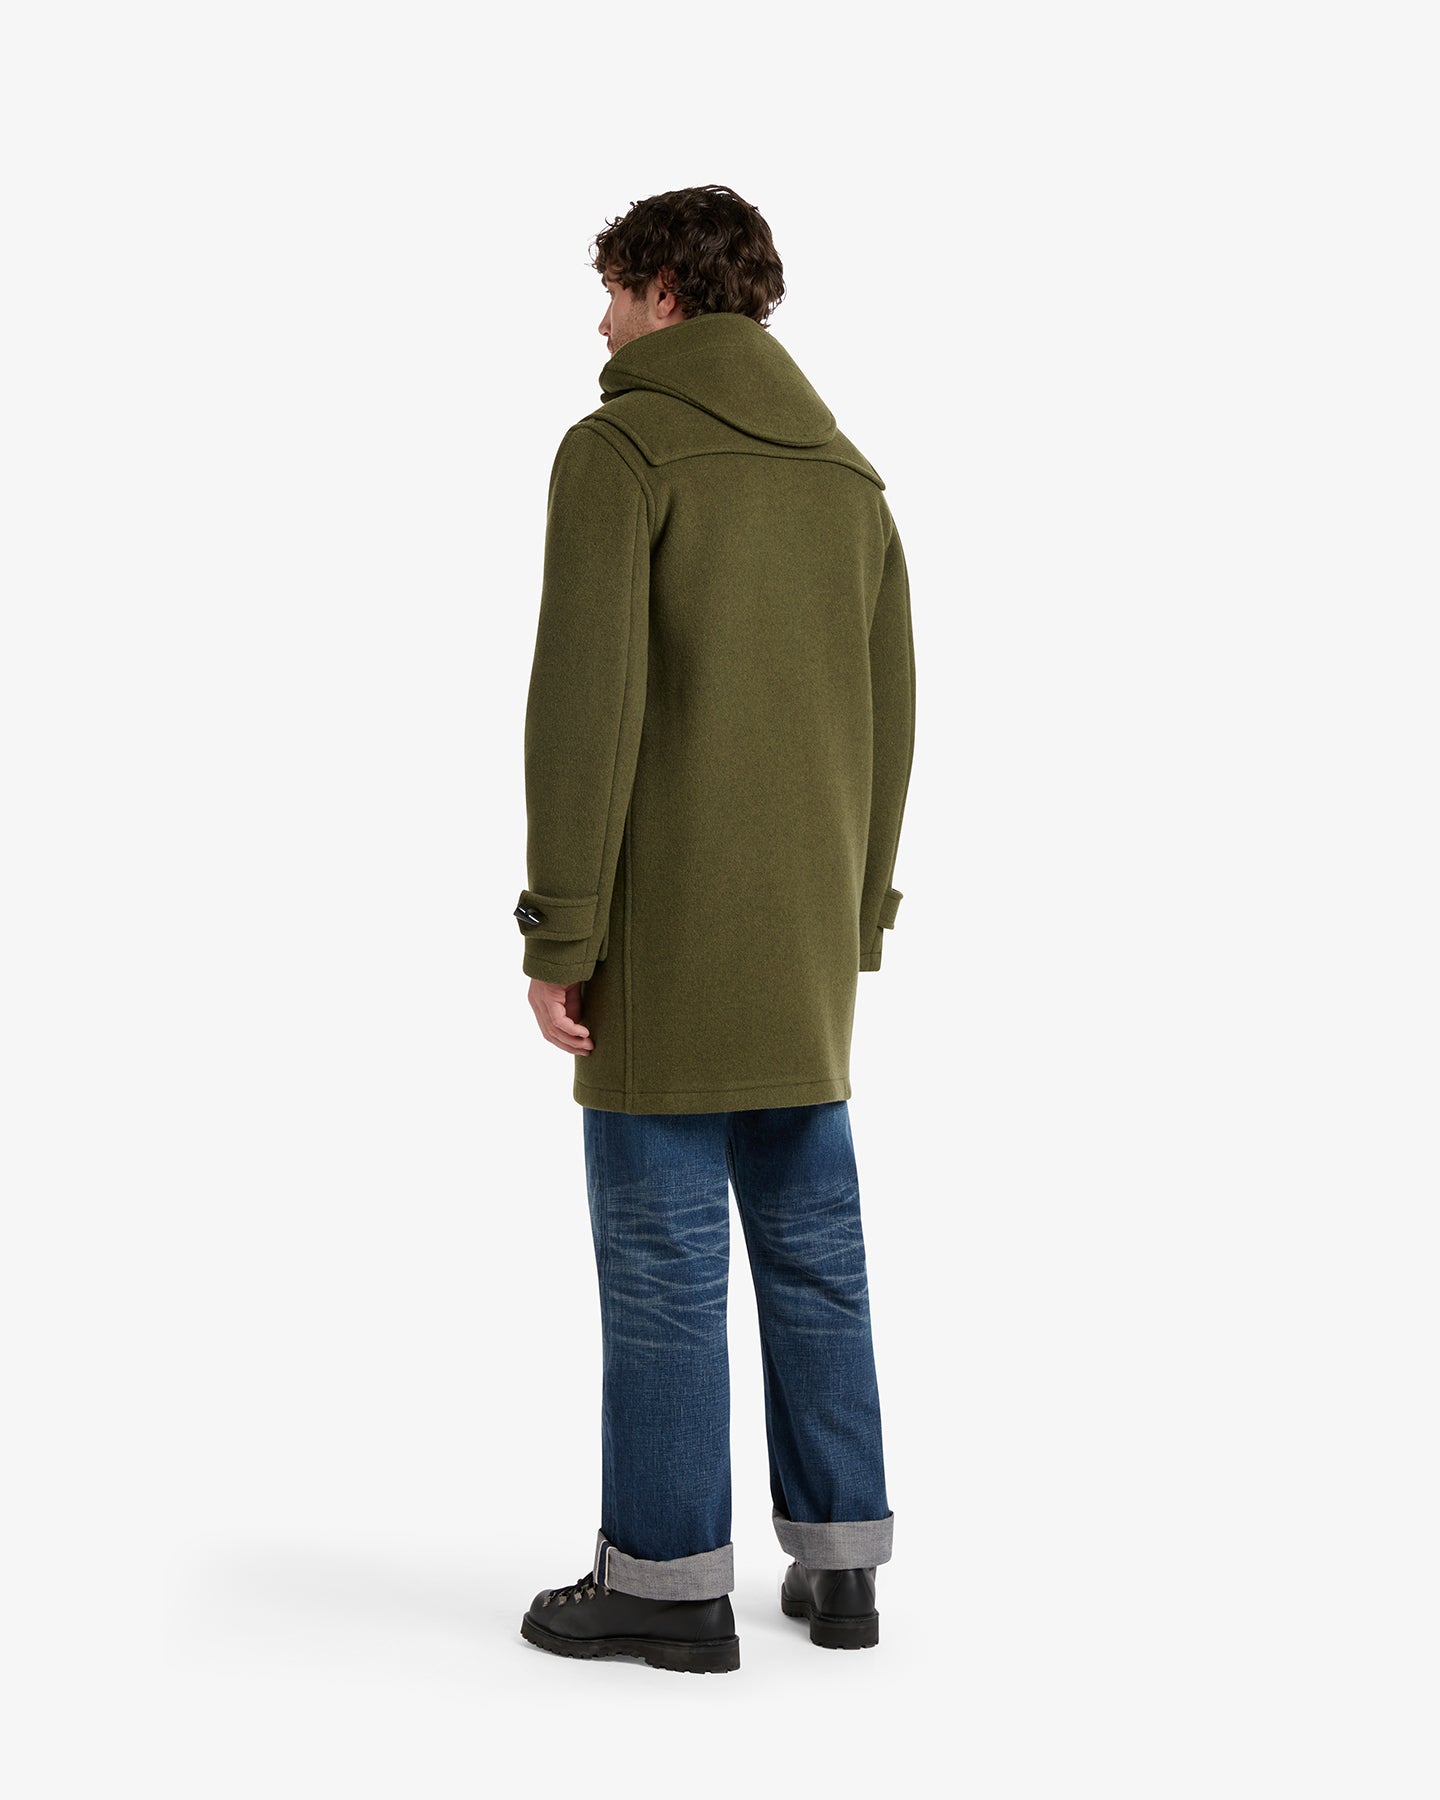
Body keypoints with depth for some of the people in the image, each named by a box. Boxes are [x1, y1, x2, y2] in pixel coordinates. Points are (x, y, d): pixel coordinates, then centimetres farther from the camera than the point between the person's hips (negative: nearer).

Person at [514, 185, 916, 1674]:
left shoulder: (618, 450, -8)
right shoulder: (847, 476, 13)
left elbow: (587, 701, -16)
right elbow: (889, 720, 13)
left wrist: (557, 934, -12)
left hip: (666, 928, -6)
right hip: (809, 938, 7)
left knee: (661, 1253, 0)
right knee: (813, 1242, 11)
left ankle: (666, 1577, 9)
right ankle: (837, 1559, 18)